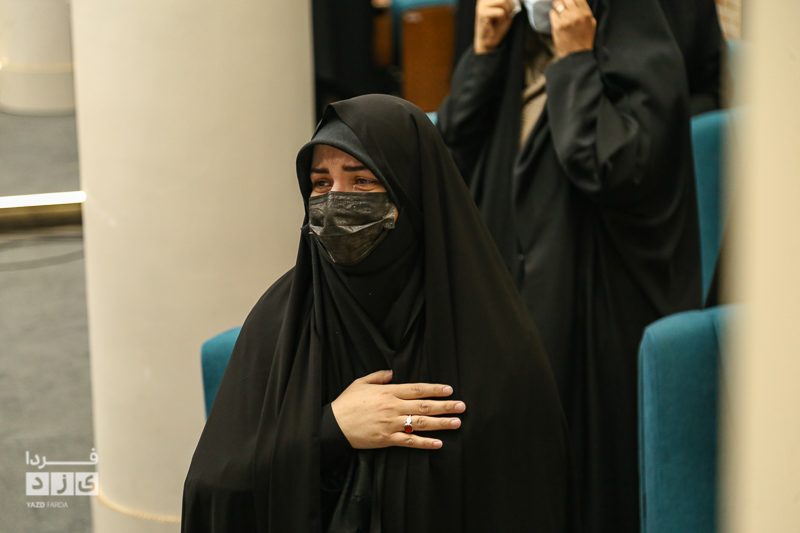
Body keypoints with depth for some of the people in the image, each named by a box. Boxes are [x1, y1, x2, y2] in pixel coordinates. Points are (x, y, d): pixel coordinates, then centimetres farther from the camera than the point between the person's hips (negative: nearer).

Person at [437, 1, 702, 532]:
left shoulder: (645, 57, -12)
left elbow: (611, 168, -24)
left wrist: (574, 61, -20)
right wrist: (483, 50, -6)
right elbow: (452, 146, 4)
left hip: (597, 304, -6)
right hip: (512, 288, 6)